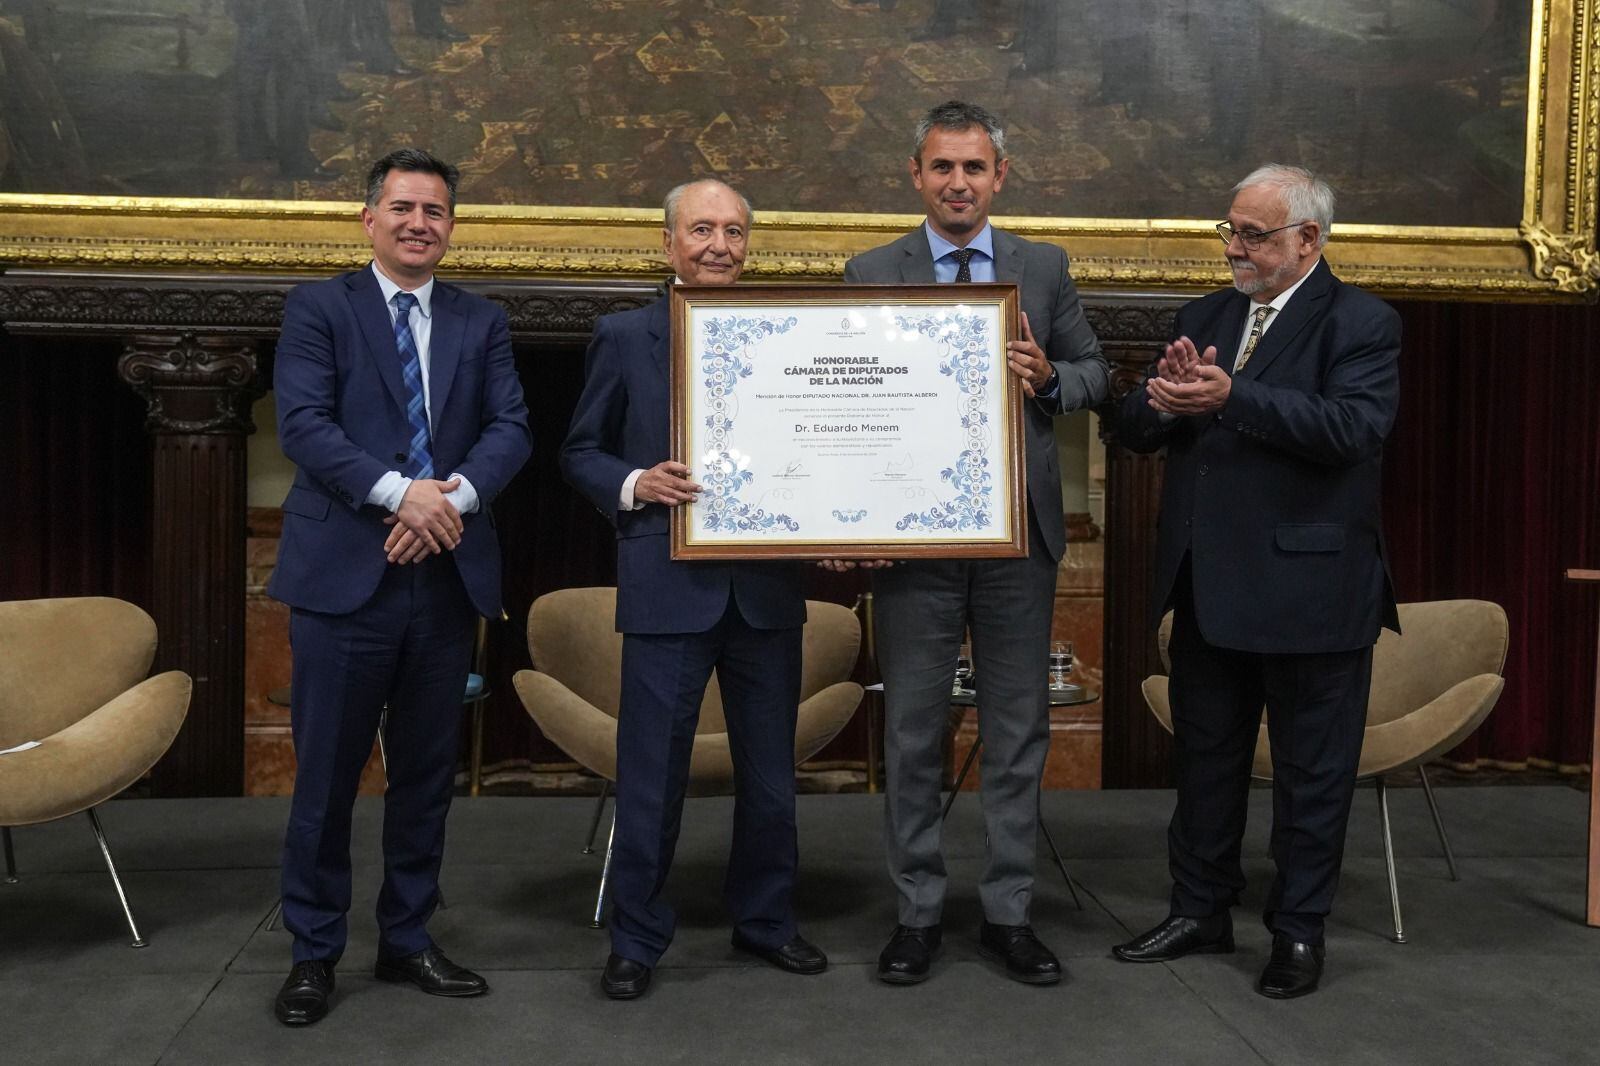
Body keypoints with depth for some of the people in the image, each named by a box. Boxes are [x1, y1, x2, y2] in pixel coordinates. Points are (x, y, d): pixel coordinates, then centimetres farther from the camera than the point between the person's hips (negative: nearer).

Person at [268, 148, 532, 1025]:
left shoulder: (481, 321, 13)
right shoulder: (319, 308, 4)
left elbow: (510, 428, 3)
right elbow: (303, 424, -9)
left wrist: (455, 495, -15)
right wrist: (399, 492, -20)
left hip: (446, 577, 3)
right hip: (344, 574, -3)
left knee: (426, 772, 11)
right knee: (327, 773, 4)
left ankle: (406, 939, 26)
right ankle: (314, 951, 19)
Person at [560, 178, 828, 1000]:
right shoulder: (624, 337, 2)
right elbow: (581, 453, 5)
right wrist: (635, 485, -14)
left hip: (767, 585, 3)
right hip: (669, 584, -2)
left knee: (770, 768, 14)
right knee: (651, 771, 3)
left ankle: (765, 917, 32)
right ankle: (636, 939, 19)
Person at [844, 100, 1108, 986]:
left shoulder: (1044, 268, 8)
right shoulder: (870, 274, 3)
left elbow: (1095, 371, 13)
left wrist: (1051, 379, -10)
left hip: (1017, 532, 2)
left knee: (1018, 731, 8)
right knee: (913, 732, 7)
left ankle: (1008, 913, 21)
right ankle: (917, 912, 20)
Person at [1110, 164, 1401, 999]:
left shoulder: (1360, 324, -7)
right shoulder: (1203, 318, 11)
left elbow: (1354, 427, -24)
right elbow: (1134, 431, 7)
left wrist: (1230, 397, -31)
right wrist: (1164, 400, -16)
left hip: (1308, 589, -6)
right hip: (1208, 586, 6)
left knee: (1311, 770, 8)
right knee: (1205, 755, 17)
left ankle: (1299, 931, 23)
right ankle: (1201, 911, 32)